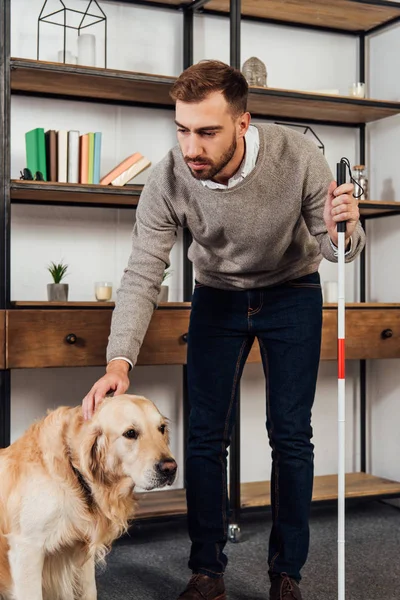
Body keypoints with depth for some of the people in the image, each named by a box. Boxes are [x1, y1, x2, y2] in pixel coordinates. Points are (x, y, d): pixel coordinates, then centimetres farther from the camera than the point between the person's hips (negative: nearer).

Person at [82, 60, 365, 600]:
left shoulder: (297, 157, -28)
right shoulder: (167, 181, -26)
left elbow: (339, 249, -17)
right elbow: (142, 276, -23)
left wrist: (341, 230, -42)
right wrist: (119, 361, -37)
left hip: (292, 292, -1)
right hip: (217, 295, 1)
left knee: (291, 435, -2)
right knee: (205, 435, -2)